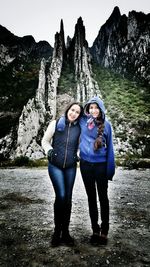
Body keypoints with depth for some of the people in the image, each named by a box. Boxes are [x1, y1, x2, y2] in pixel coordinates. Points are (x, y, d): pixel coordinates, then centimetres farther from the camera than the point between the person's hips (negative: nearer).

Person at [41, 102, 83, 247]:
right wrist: (49, 151, -11)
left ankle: (65, 231, 23)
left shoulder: (79, 128, 1)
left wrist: (78, 156, 1)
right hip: (55, 166, -2)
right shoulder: (55, 124, -4)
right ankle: (57, 231, 10)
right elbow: (45, 141, 5)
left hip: (71, 167, 3)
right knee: (61, 196, -11)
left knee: (68, 198, 7)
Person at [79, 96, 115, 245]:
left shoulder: (106, 125, -3)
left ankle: (104, 231, 22)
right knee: (91, 197, 12)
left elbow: (109, 147, -1)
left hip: (101, 165, -2)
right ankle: (95, 230, 27)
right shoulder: (83, 122, -1)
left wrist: (110, 168, -4)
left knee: (103, 197, 7)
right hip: (86, 164, 2)